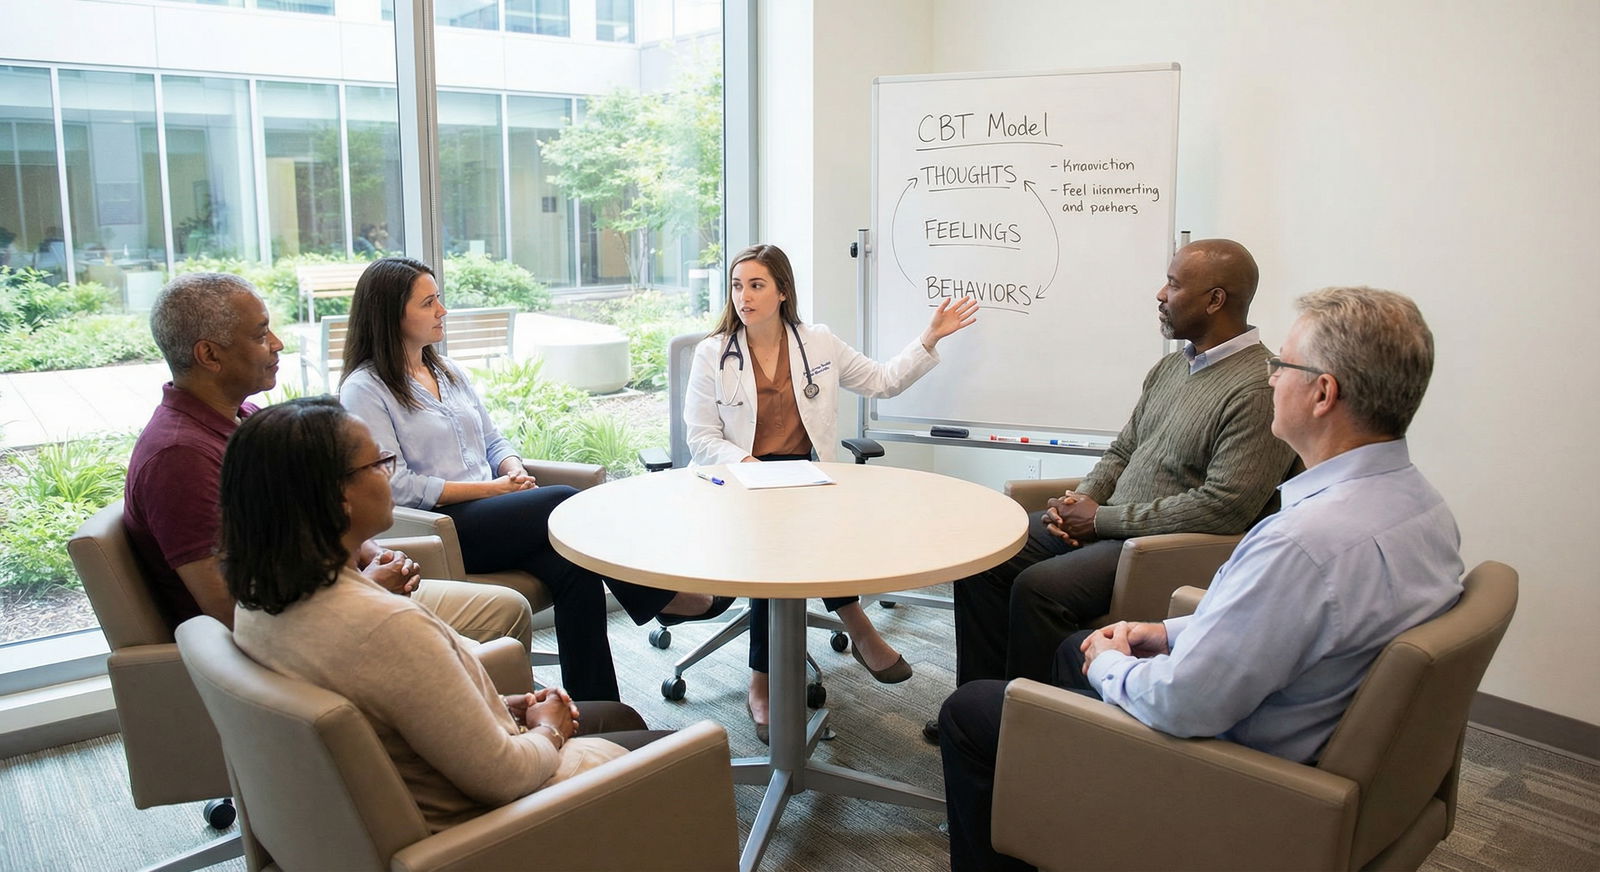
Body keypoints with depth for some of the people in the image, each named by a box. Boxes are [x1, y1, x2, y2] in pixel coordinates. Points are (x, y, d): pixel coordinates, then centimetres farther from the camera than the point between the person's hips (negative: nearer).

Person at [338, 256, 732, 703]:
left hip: (488, 514, 6)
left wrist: (515, 471, -3)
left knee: (573, 567, -23)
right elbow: (396, 485, -12)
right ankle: (660, 597, -10)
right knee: (566, 503, -25)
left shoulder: (448, 372, 20)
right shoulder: (364, 390, -3)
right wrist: (491, 489, -14)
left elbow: (494, 440, 21)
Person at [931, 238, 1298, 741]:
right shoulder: (1170, 367, 13)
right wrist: (1081, 501, -2)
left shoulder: (1259, 389, -17)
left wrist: (1102, 518, -17)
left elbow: (1222, 508, -23)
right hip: (1107, 523, 9)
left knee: (1038, 587, -27)